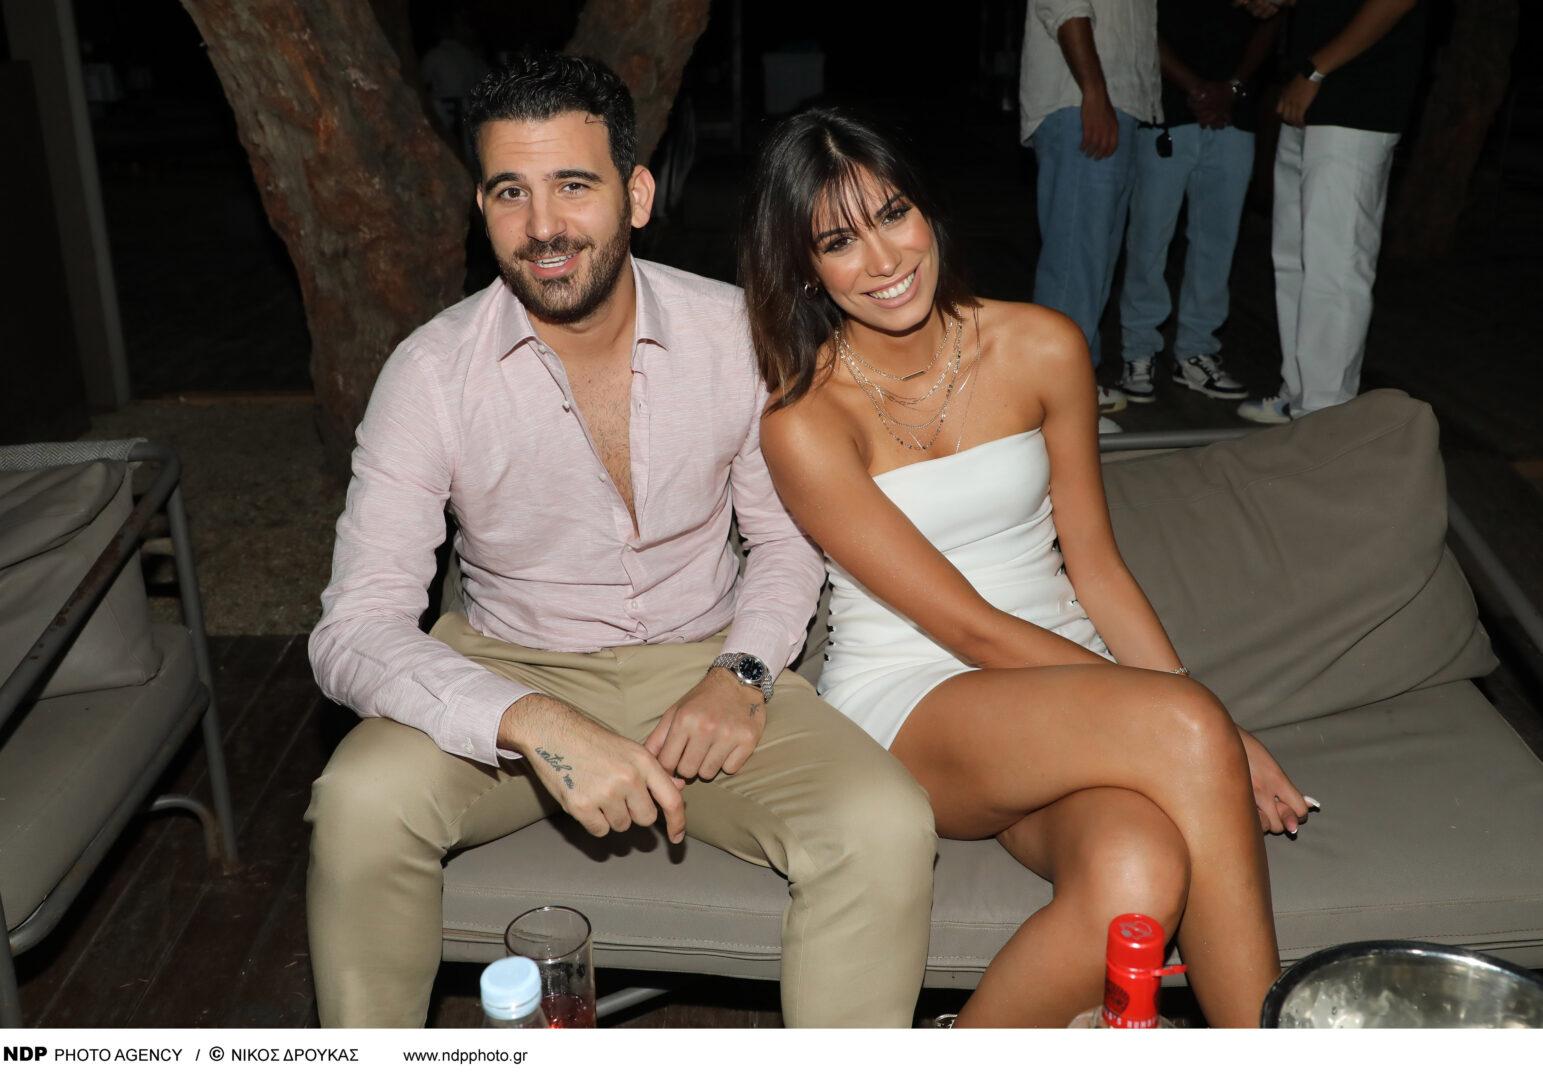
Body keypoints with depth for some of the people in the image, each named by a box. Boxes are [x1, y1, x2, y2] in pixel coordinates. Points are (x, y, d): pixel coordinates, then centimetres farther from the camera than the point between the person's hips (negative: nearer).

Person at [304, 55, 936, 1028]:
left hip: (699, 666, 1)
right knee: (360, 804, -29)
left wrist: (740, 675, -13)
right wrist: (534, 724, -35)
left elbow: (786, 535, 6)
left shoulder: (735, 333, -8)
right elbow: (355, 630, -18)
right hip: (510, 676, 0)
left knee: (886, 826, -26)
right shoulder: (434, 372, -13)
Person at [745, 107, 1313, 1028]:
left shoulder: (1043, 349, 3)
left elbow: (1094, 566, 9)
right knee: (1183, 725, -31)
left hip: (1069, 684, 3)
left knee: (1137, 878, -33)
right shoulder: (804, 423, -9)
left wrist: (1214, 733, -3)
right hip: (906, 713, -3)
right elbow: (969, 627, -11)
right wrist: (1204, 736, -14)